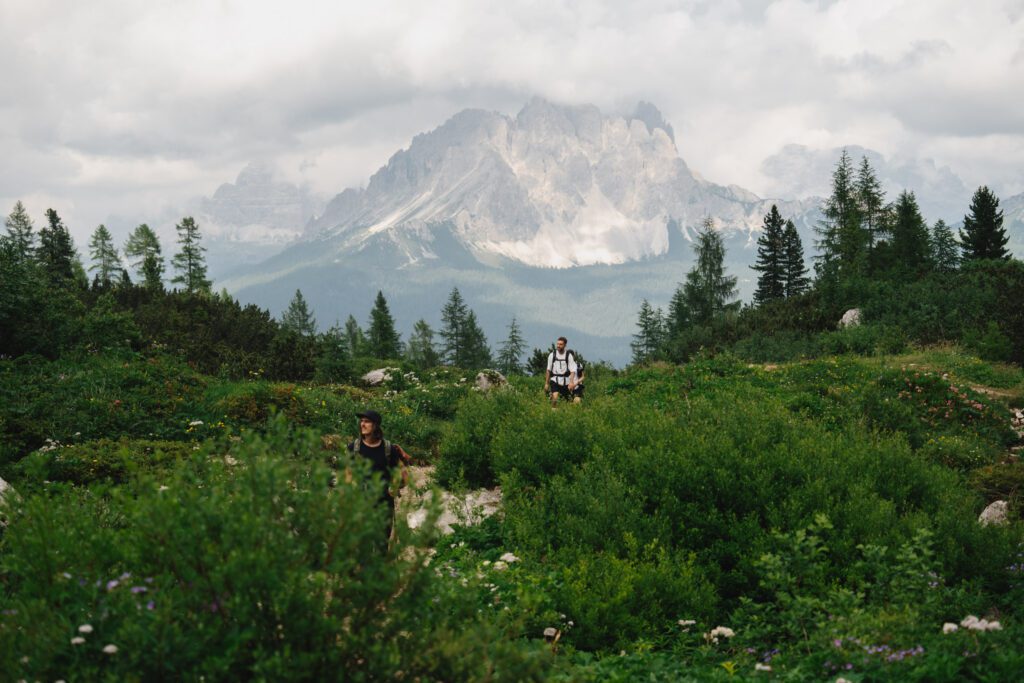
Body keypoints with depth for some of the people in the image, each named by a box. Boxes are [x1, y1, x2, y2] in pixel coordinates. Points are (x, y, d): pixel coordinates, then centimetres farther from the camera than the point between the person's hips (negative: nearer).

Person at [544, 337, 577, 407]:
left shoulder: (569, 355, -3)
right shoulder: (552, 355, 2)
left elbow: (572, 370, -8)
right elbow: (548, 370, 9)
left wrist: (571, 381, -23)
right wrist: (546, 383, 9)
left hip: (565, 381, 0)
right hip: (555, 380, 0)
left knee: (566, 400, 6)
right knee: (555, 397, -22)